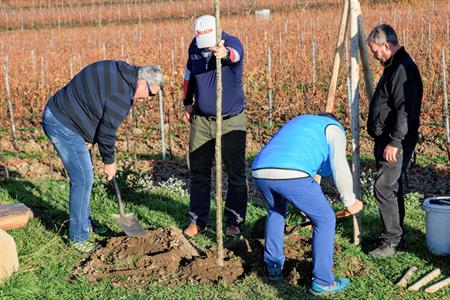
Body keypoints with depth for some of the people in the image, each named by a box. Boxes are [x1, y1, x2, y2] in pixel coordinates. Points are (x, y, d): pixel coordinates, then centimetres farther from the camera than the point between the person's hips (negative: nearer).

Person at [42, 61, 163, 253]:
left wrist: (90, 136, 4)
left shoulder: (118, 72, 5)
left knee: (84, 177, 18)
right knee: (83, 180, -7)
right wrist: (109, 162, -1)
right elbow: (107, 131, -16)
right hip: (62, 125, -11)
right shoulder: (122, 94, -24)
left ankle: (84, 224, 31)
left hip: (60, 114, 11)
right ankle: (78, 237, 2)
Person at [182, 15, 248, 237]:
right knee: (199, 173, 8)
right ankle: (197, 220, 18)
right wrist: (187, 102, 21)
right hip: (201, 120, 4)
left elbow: (235, 54, -43)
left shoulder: (232, 43, -17)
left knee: (235, 174, 2)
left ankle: (234, 221, 14)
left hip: (231, 121, -4)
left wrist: (224, 53, -66)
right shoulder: (195, 46, -3)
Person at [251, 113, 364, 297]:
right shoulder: (334, 127, 22)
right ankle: (322, 282, 16)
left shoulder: (298, 121, 40)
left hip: (259, 172, 6)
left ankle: (274, 266, 37)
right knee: (325, 219, 13)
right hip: (292, 175, -6)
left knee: (276, 211, 36)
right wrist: (350, 201, 16)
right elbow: (338, 166, 4)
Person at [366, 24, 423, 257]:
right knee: (392, 188, 14)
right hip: (387, 141, 11)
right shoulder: (394, 66, 17)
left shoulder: (404, 69, -17)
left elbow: (405, 110, -25)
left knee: (384, 188, -10)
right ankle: (394, 236, 23)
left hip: (396, 143, -11)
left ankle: (392, 240, -3)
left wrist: (394, 142, -24)